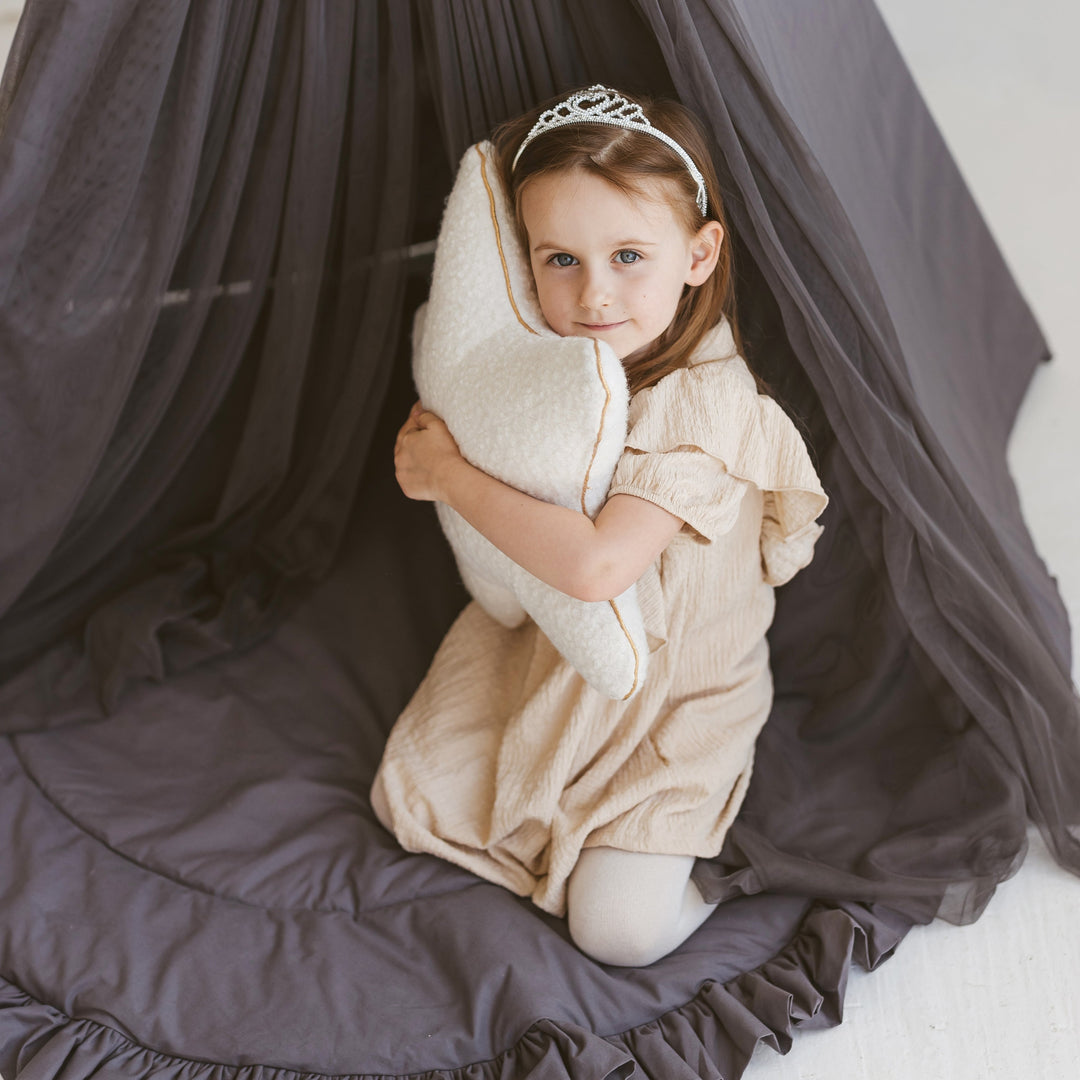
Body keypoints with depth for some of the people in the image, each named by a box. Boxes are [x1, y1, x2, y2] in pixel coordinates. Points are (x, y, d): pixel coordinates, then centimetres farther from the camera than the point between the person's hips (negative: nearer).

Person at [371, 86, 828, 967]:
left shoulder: (704, 405, -31)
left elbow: (594, 564, -40)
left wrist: (452, 474, -30)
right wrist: (431, 446, -12)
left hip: (670, 696, -6)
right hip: (546, 653, 6)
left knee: (620, 925, -12)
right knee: (407, 800, 4)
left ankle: (706, 827, 16)